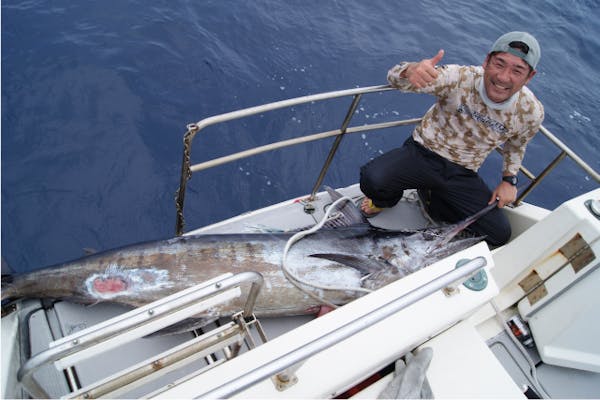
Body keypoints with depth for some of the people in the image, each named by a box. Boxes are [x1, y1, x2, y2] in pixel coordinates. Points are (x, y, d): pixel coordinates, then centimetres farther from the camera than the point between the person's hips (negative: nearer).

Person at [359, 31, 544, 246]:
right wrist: (411, 70, -46)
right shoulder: (460, 77, -19)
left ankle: (432, 198, 16)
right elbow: (395, 78, -22)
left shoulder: (532, 112, -8)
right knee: (373, 179, -31)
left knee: (500, 234, -3)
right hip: (423, 153, -3)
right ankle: (387, 198, 10)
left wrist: (509, 179, 4)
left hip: (463, 174, 4)